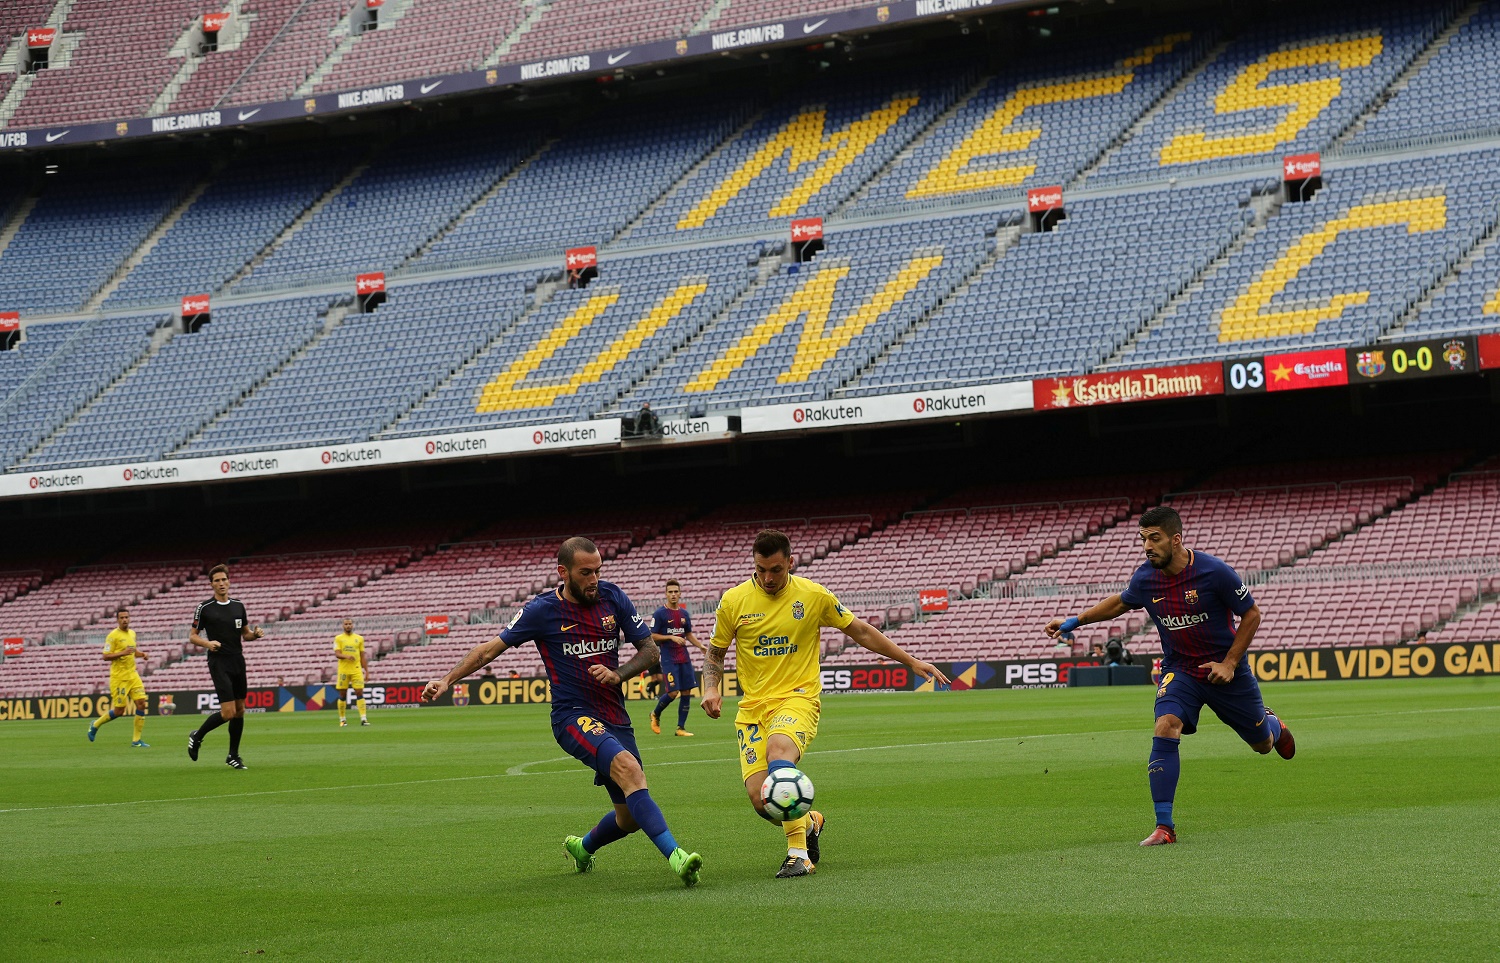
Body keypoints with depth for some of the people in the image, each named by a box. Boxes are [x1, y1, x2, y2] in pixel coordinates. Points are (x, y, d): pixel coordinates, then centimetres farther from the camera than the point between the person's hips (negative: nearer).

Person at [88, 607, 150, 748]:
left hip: (132, 675, 6)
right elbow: (106, 656, -13)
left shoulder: (132, 633, 12)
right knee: (119, 711, -3)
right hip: (118, 677, -6)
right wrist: (123, 653, -24)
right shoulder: (113, 635, -10)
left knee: (141, 704, -6)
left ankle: (136, 740, 1)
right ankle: (95, 725, 23)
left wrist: (141, 654, 8)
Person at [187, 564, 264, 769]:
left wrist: (255, 634, -4)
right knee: (228, 712, -14)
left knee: (240, 710, 6)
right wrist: (207, 643, -19)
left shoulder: (239, 605, 9)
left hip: (238, 662, 5)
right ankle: (196, 737, 9)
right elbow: (192, 636, 1)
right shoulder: (204, 608, -4)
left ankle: (233, 755, 18)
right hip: (219, 663, -5)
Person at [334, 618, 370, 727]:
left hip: (356, 670, 1)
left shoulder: (359, 638, 10)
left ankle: (363, 718, -14)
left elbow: (362, 656, 12)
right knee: (342, 695, 4)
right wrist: (346, 656, -26)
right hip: (343, 670, -1)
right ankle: (342, 719, 14)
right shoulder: (338, 638, 4)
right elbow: (337, 654, -6)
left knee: (360, 693, -9)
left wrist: (366, 670, 7)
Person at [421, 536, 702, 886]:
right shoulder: (543, 610, -5)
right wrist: (447, 679, -5)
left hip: (615, 717, 5)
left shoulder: (612, 597, 3)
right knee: (628, 767, -33)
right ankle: (675, 856, -40)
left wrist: (618, 673, -10)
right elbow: (491, 647, 2)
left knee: (631, 816, 7)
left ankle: (582, 847, 41)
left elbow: (649, 649, 8)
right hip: (573, 716, -5)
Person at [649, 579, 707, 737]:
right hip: (668, 659, -6)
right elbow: (652, 636, -6)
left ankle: (681, 727, 8)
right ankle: (655, 714, 15)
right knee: (673, 692, -13)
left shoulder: (684, 614, 12)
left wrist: (701, 646, 7)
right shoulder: (660, 614, -5)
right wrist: (671, 637, -17)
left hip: (684, 658, 6)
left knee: (687, 692, 1)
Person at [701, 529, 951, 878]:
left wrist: (910, 661, 13)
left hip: (798, 697, -2)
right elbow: (715, 653, 14)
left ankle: (799, 852, -29)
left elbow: (859, 631, 11)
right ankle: (810, 822, 26)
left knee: (778, 749, -36)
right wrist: (711, 688, -6)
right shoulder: (733, 601, 1)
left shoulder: (814, 596, -1)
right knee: (759, 798, -11)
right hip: (753, 706, 3)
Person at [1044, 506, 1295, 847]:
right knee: (1165, 728, -25)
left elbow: (1251, 614, -10)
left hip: (1224, 670, -2)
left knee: (1262, 744, 12)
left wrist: (1229, 663, -15)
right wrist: (1074, 621, 10)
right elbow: (1121, 603, 14)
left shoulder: (1213, 572, -22)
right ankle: (1164, 827, -23)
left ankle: (1272, 725, 55)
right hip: (1179, 671, 2)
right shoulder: (1145, 578, -10)